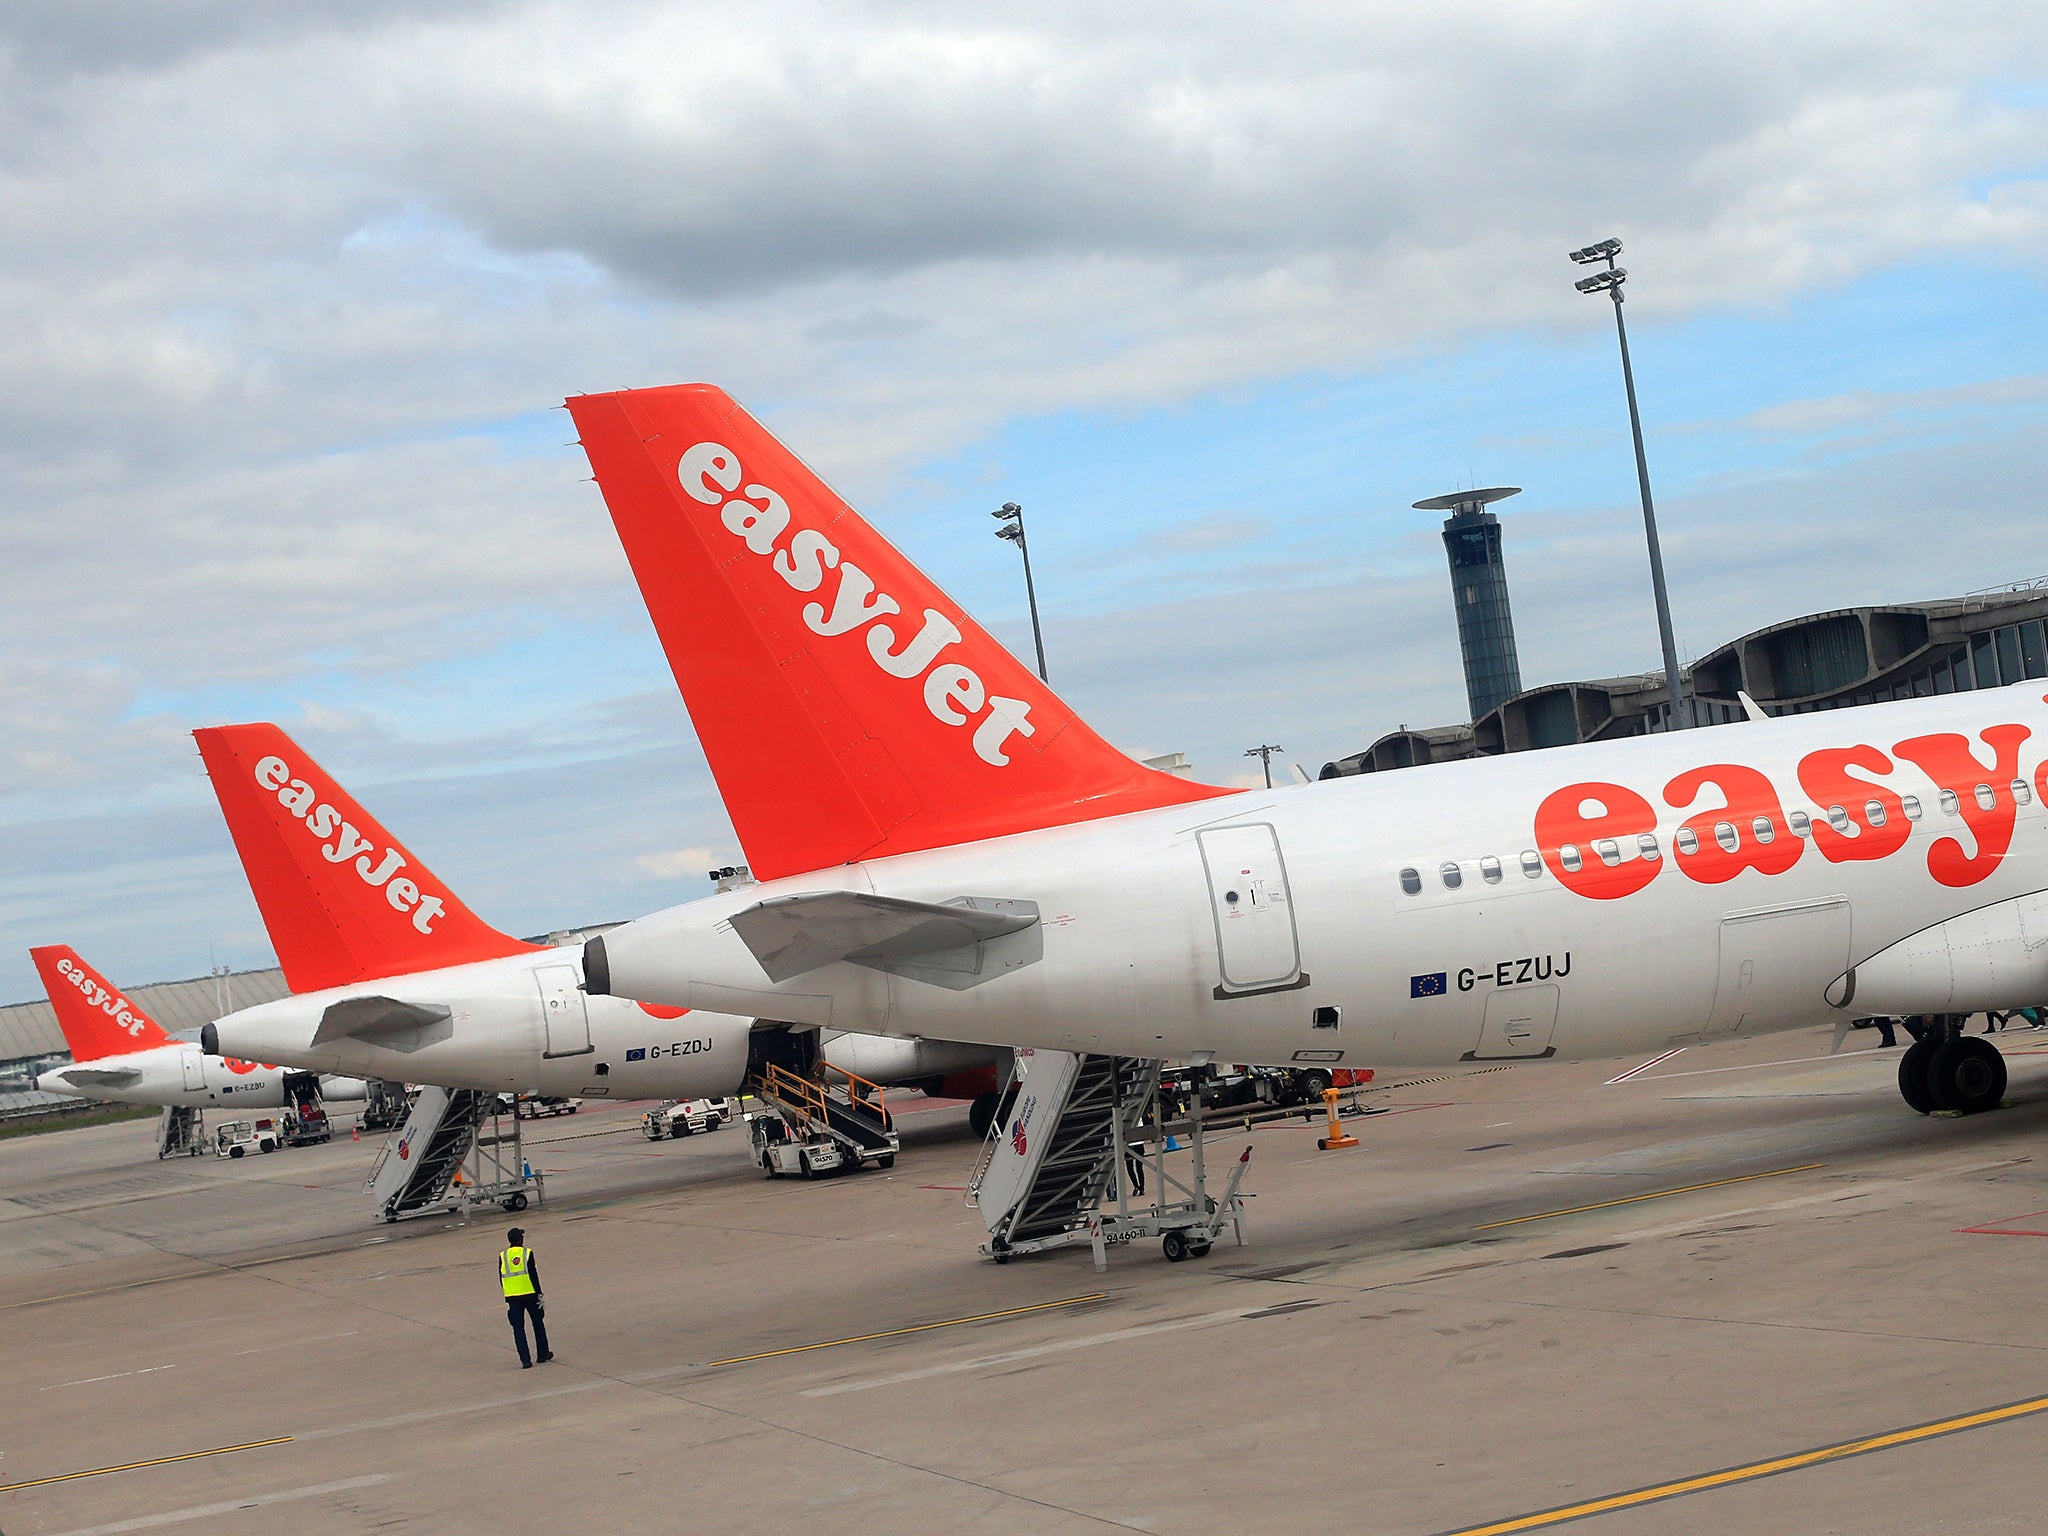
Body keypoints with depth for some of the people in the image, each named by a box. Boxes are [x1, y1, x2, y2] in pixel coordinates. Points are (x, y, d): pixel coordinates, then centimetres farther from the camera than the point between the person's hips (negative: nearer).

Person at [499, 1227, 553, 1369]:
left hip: (512, 1297, 2)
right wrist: (539, 1293, -3)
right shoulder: (527, 1253, -6)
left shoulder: (502, 1257, 3)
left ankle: (525, 1360, -4)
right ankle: (543, 1354, 23)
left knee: (518, 1328, 3)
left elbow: (501, 1279, 6)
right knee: (538, 1323, 16)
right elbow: (533, 1275, -9)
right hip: (530, 1294, -2)